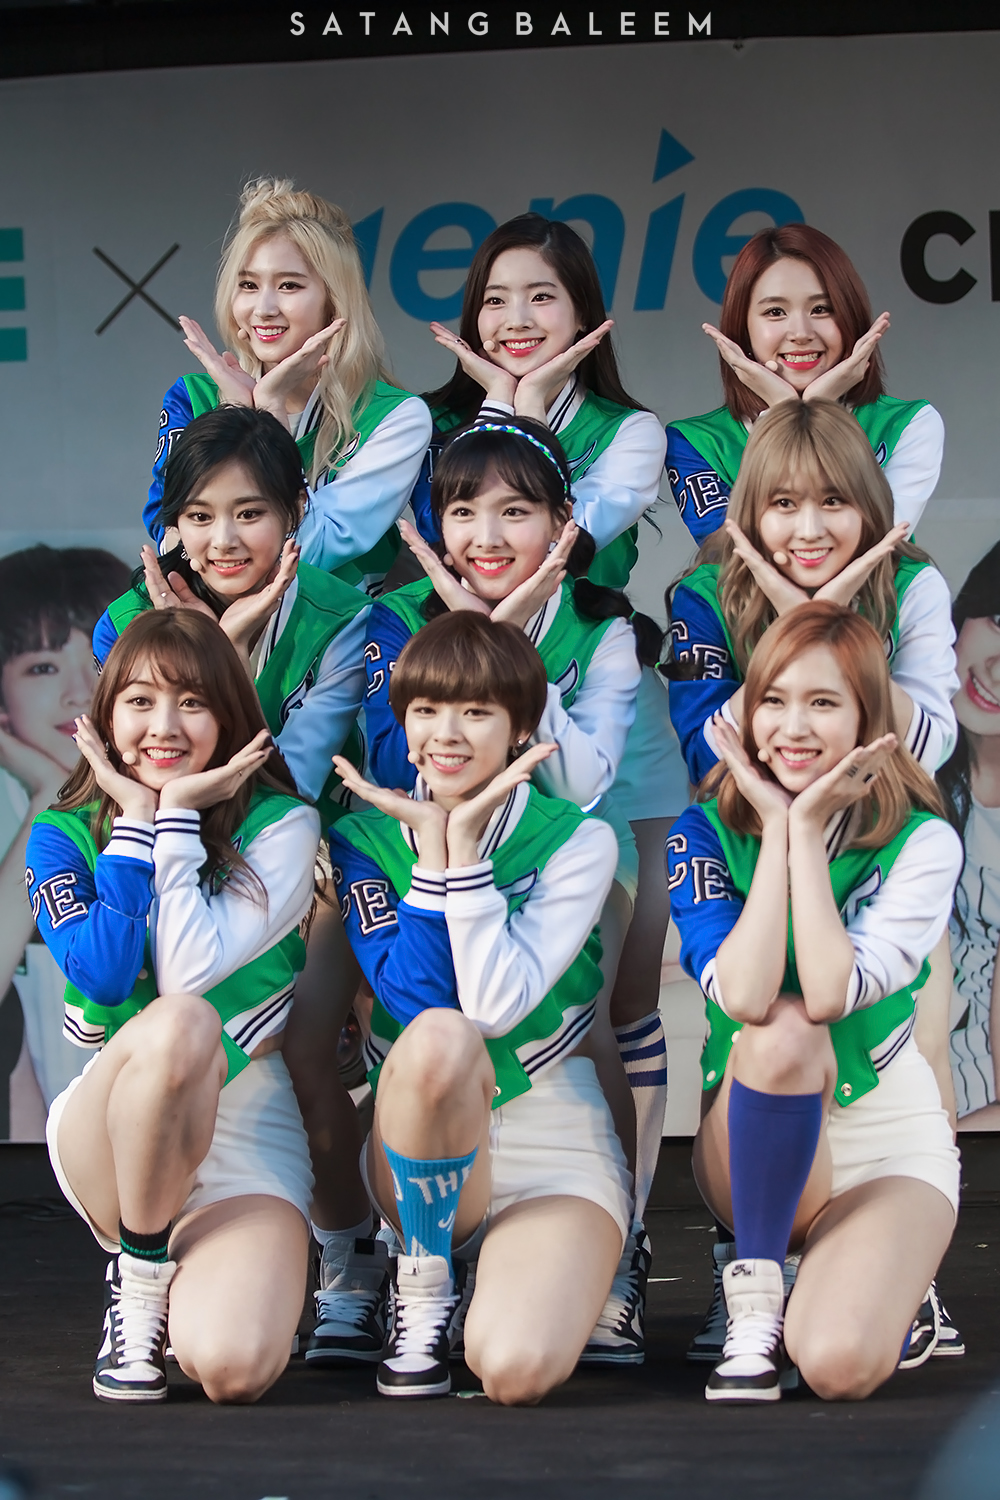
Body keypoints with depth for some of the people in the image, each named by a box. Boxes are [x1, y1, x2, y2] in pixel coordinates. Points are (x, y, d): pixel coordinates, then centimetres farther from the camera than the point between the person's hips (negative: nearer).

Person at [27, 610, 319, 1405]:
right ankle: (138, 1280, -14)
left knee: (232, 1367, -28)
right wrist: (134, 821, -14)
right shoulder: (62, 837, 2)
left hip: (246, 1126, 0)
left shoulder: (282, 826, -4)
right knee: (177, 1025, -38)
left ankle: (190, 1268, 12)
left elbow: (190, 968, -18)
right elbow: (103, 974, -18)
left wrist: (176, 816, -14)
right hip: (109, 1124, 0)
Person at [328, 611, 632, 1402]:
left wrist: (464, 841, -19)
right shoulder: (365, 839, 0)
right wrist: (431, 845, -17)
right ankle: (425, 1279, -12)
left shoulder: (577, 842, -5)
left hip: (558, 1151, -1)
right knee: (436, 1038, -36)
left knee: (516, 1369, -29)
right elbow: (419, 1001, -15)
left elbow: (497, 1005, -19)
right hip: (420, 1150, 1)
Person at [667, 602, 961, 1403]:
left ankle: (891, 1269, 10)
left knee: (839, 1364, -27)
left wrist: (809, 829, -22)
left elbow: (831, 992, -27)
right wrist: (777, 827, -21)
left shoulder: (922, 843, -10)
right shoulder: (707, 832, -6)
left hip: (890, 1142, -1)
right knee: (781, 1034, -34)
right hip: (758, 1147, 1)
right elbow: (743, 997, -25)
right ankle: (756, 1292, -17)